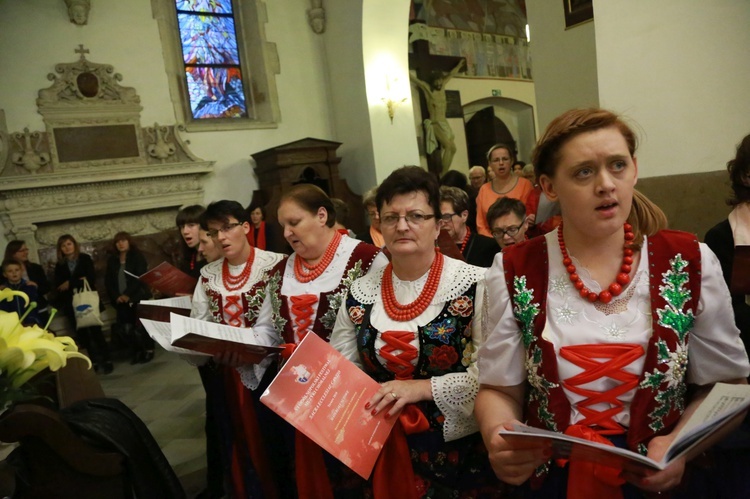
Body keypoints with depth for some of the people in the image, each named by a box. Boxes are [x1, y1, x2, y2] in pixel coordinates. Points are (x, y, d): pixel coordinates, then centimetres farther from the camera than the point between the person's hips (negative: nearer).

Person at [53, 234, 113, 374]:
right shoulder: (59, 265, 14)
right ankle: (94, 360, -4)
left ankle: (106, 359, -12)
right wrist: (79, 281, -8)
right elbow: (58, 286, 3)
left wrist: (70, 283, -5)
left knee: (94, 328, -15)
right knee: (80, 330, -10)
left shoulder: (85, 258, 7)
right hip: (71, 302, 3)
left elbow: (91, 278, -5)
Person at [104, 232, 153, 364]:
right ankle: (137, 351, 9)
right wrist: (116, 296, -5)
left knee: (140, 325, -10)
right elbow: (108, 281, 10)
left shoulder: (137, 257, 1)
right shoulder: (112, 260, 14)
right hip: (121, 300, 4)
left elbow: (140, 278, -9)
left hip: (137, 297, -4)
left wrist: (128, 295, -16)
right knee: (125, 328, -6)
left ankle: (148, 350, 5)